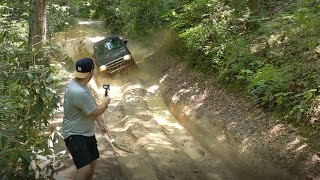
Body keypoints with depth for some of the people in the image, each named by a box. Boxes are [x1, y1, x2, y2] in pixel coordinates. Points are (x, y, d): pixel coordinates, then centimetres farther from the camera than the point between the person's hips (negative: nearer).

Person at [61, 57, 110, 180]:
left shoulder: (80, 84, 2)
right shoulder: (78, 92, -31)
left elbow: (92, 107, 14)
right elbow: (96, 112, -20)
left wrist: (100, 122, 9)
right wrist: (105, 102, -1)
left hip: (87, 132, 10)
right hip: (74, 135, -10)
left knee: (93, 163, 16)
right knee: (85, 168, -20)